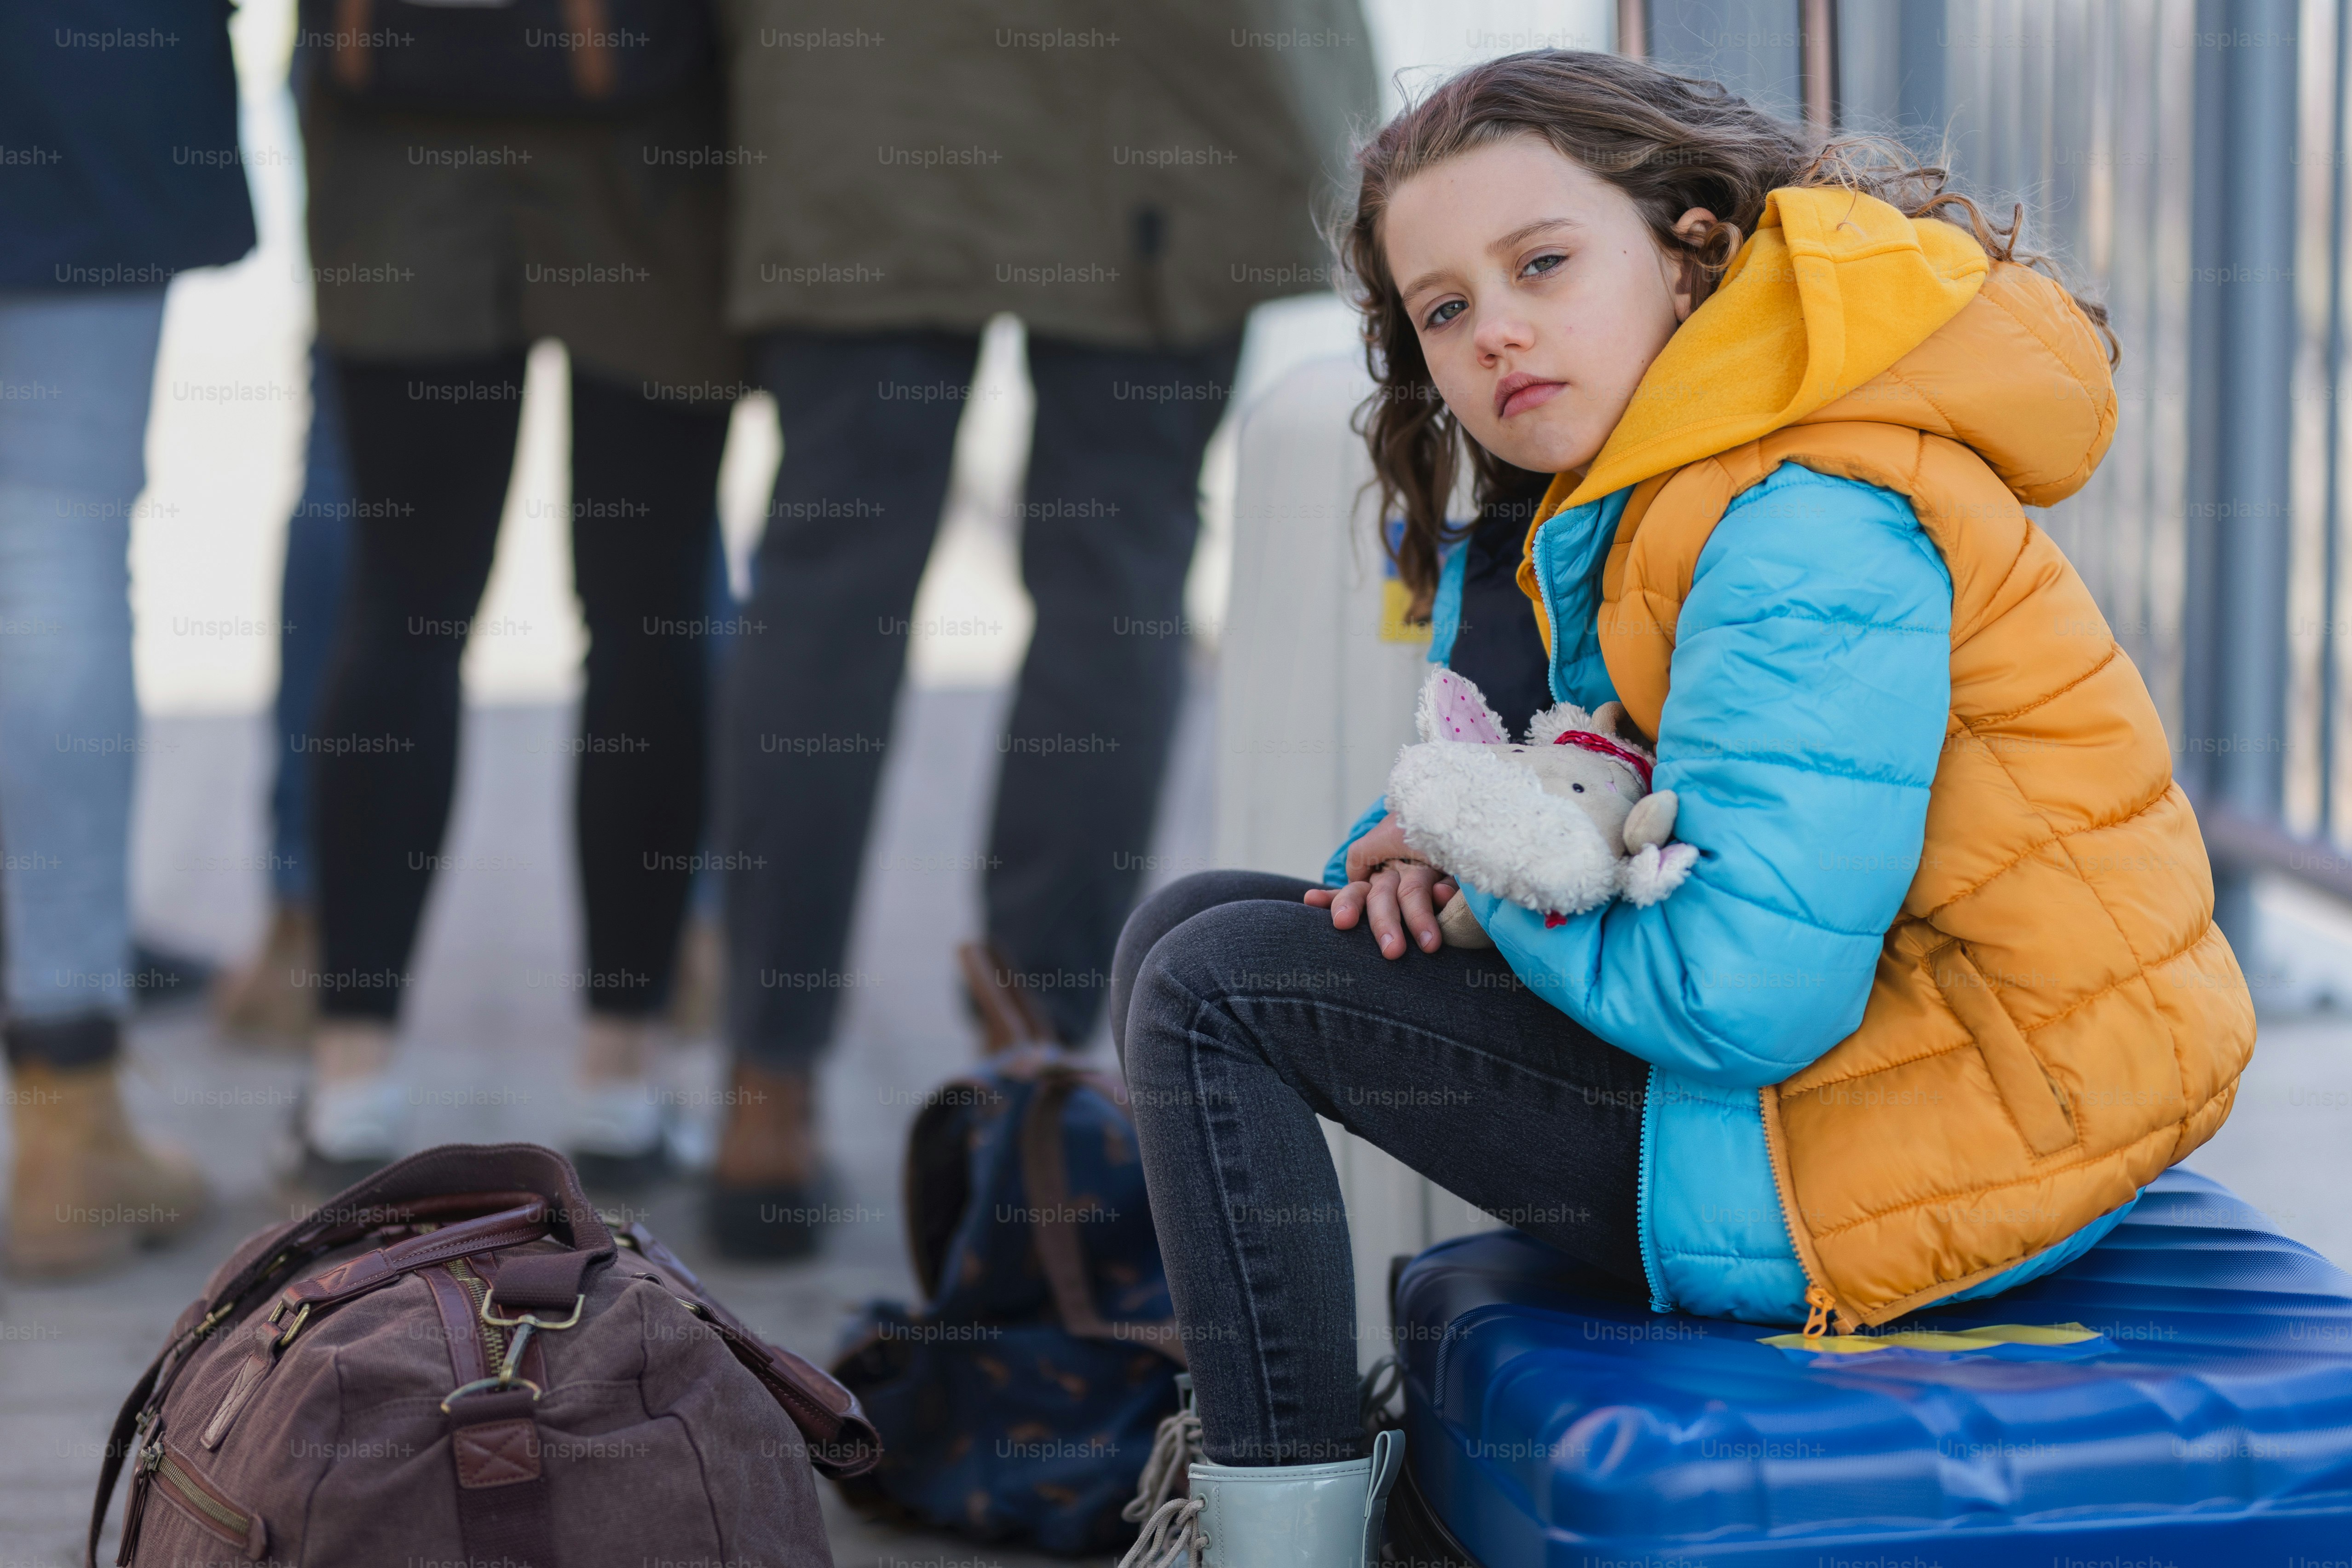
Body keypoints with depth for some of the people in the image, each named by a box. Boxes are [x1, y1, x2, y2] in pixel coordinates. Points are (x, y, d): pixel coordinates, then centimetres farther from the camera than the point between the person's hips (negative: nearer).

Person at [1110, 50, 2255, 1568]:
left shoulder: (1810, 535, -23)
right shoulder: (1659, 493, 10)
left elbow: (1742, 997, -29)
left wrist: (1502, 878, -9)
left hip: (1908, 1156, -11)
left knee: (1215, 992, -11)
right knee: (1195, 924, 12)